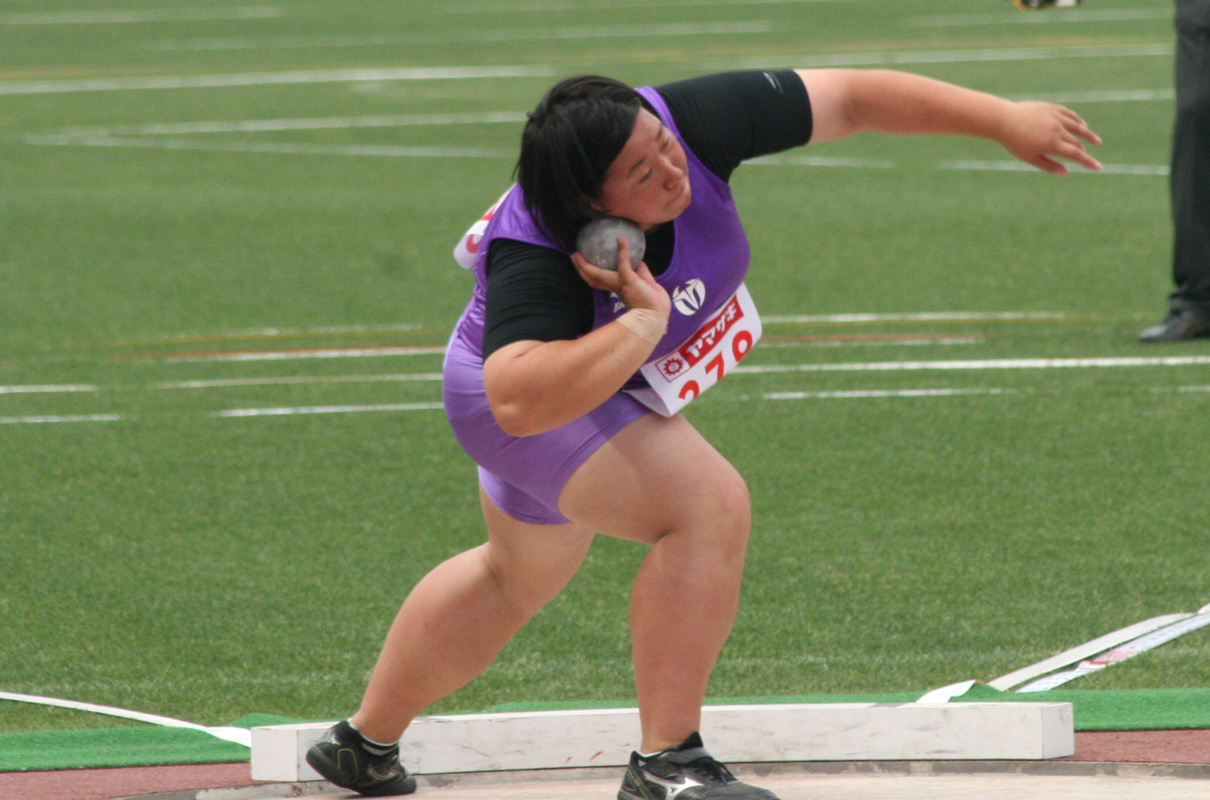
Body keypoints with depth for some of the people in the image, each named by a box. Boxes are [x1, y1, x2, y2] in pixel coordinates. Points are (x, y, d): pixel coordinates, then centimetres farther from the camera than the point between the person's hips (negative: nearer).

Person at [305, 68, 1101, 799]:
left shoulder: (693, 120, -29)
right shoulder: (536, 262, -42)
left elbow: (850, 97, -22)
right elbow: (521, 400, -56)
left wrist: (1003, 119, -20)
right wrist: (642, 324, -53)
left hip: (617, 397, 8)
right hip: (530, 387, -8)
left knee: (522, 574, 27)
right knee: (709, 505, -28)